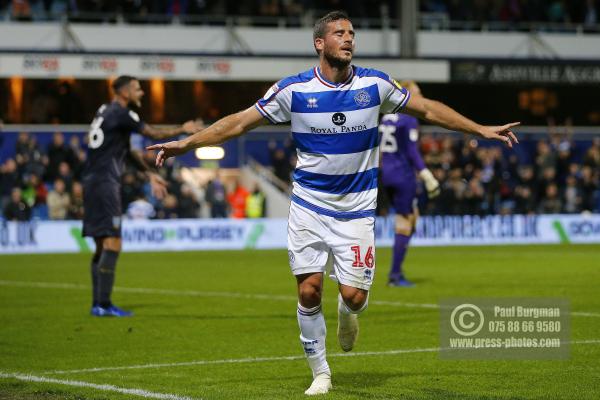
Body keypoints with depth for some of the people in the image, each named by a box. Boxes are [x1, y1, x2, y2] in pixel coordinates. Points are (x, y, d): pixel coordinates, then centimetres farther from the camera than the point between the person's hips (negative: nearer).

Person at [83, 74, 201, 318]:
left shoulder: (105, 112, 19)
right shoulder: (121, 114, -10)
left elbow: (126, 150, 25)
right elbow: (154, 134, -6)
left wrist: (149, 174, 25)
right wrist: (182, 130, 9)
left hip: (92, 182, 10)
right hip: (105, 184, -10)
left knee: (102, 246, 11)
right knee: (112, 244, -11)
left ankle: (97, 304, 12)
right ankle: (103, 304, -15)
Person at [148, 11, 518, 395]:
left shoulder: (375, 84, -4)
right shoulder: (294, 89, -8)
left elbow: (427, 109, 9)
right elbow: (240, 122, -2)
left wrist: (481, 129, 8)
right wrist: (187, 143, -8)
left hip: (356, 209, 0)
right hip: (309, 206, 0)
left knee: (354, 295, -8)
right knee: (309, 291, -5)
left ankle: (347, 314, 31)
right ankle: (320, 373, 14)